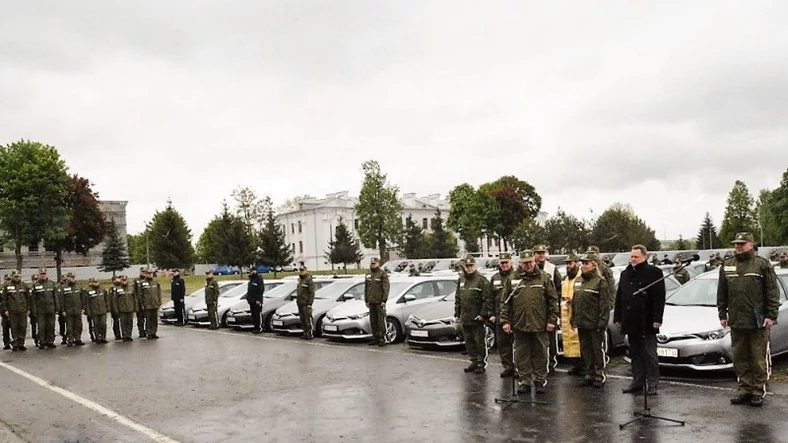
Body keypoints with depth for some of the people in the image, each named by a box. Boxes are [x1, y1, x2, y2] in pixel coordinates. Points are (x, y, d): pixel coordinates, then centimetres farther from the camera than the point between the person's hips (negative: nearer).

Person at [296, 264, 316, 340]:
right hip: (300, 304, 9)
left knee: (308, 319, -8)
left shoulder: (309, 280, -10)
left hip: (306, 304, -9)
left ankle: (311, 334, -3)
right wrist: (297, 300, 17)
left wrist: (309, 303, -19)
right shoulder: (300, 279, 17)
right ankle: (305, 333, 19)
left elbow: (311, 293, -14)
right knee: (302, 319, 11)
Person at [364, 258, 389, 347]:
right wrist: (366, 300, 15)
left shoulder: (382, 274, -3)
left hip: (379, 302, -6)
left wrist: (384, 300, -15)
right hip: (371, 302, 6)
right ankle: (375, 338, 15)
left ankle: (382, 339, -3)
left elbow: (385, 288, -8)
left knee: (381, 321, -7)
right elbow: (366, 289, 21)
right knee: (373, 321, 8)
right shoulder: (368, 275, 17)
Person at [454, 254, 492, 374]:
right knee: (469, 342, 12)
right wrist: (457, 314, 15)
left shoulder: (482, 280, -8)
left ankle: (481, 363, 9)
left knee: (479, 342, -1)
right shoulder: (462, 281, 15)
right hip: (465, 319, 7)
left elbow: (488, 299, -13)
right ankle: (474, 361, 23)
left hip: (477, 319, -7)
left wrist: (483, 314, -16)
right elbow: (457, 300, 20)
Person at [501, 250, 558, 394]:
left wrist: (552, 320, -5)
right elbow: (506, 302, 7)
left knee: (540, 354, 6)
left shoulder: (545, 278, 3)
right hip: (520, 324, 1)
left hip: (540, 325, -1)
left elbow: (553, 300, 1)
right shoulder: (514, 279, 6)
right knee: (521, 355, 7)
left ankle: (540, 381, 18)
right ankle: (524, 381, 17)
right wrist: (506, 320, 0)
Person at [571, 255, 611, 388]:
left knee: (598, 350, 1)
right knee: (585, 351, 12)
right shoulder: (578, 282, 14)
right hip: (582, 324, 7)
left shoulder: (600, 281, -7)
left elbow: (605, 304, -11)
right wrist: (573, 319, 14)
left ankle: (600, 376, 10)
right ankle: (589, 374, 22)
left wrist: (602, 322, -16)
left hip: (595, 324, -7)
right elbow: (574, 302, 19)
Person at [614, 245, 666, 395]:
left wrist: (657, 319, -17)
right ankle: (637, 381, 21)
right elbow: (619, 297, 16)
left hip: (646, 322, -6)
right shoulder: (625, 274, 15)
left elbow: (659, 298, -11)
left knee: (650, 354, 0)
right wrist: (618, 317, 11)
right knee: (635, 354, 13)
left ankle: (652, 383, 7)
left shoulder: (654, 272, -5)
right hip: (631, 322, 7)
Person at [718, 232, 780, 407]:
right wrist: (722, 314, 9)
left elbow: (772, 292, -4)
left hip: (758, 321, -4)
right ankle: (745, 389, 19)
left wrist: (771, 315, -10)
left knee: (759, 359, 2)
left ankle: (758, 391, 11)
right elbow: (722, 293, 13)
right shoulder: (727, 266, 11)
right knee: (740, 358, 9)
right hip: (736, 321, 4)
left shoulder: (762, 264, -1)